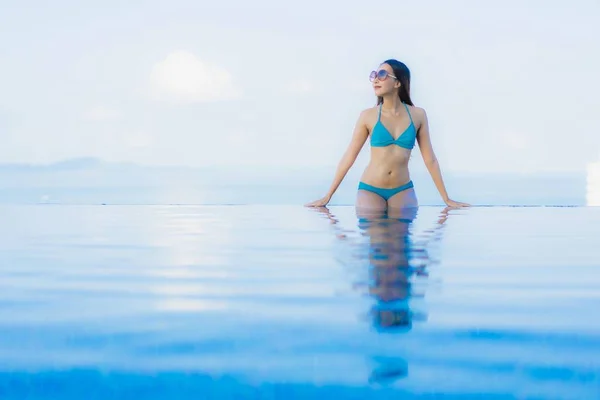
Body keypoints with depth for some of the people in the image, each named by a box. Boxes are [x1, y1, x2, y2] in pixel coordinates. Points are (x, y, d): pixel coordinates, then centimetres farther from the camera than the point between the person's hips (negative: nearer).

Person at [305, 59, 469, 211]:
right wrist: (328, 196, -1)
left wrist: (446, 199, 5)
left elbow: (430, 159, 5)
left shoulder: (418, 115, 1)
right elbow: (349, 157, 0)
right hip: (370, 190, -1)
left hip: (403, 191, 1)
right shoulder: (368, 116, -3)